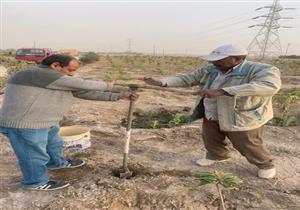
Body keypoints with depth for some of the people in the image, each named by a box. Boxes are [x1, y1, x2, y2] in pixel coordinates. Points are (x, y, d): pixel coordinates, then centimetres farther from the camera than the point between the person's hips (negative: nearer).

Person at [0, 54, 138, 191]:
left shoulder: (60, 81, 8)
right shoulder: (41, 74, -24)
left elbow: (85, 92, 4)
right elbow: (82, 84, -24)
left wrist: (118, 96, 0)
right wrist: (106, 85, -8)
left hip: (44, 122, 10)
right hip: (25, 125, -10)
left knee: (54, 144, 26)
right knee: (35, 155, 8)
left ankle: (56, 163, 51)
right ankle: (36, 182, 30)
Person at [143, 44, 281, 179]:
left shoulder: (262, 70, -24)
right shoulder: (209, 70, -5)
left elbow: (269, 86, -44)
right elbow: (185, 78, -2)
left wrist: (222, 91, -49)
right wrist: (161, 82, -19)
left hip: (242, 119, -5)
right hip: (211, 116, 6)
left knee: (248, 147, 11)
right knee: (210, 139, 21)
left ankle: (266, 165, 39)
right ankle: (217, 155, 49)